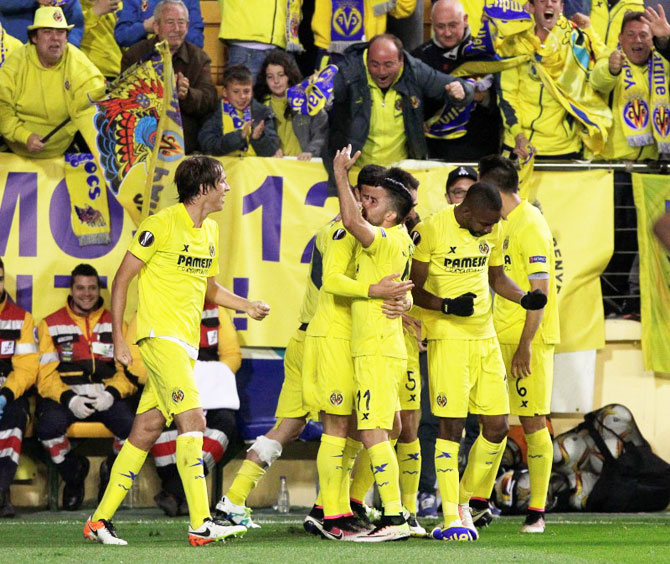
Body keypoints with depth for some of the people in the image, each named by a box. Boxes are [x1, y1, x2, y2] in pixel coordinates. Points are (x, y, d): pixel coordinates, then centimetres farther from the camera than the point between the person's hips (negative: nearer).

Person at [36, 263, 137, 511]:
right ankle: (73, 476, -2)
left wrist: (112, 394, -13)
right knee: (48, 425, -35)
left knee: (131, 425, -31)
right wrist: (69, 399, -17)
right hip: (64, 396, -1)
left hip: (106, 396, 1)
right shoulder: (51, 324, 10)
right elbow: (46, 374, 2)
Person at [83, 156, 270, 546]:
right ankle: (201, 524, -22)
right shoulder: (163, 225, -10)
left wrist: (248, 306, 11)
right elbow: (122, 279, -7)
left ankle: (101, 519, 14)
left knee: (146, 431, 7)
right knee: (192, 419, -18)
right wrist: (119, 338, -11)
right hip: (160, 335, -8)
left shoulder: (210, 231, 16)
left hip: (186, 344, 8)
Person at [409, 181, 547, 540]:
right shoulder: (431, 230, -13)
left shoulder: (493, 231, 6)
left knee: (497, 427, 4)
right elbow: (414, 290, -8)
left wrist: (524, 298, 2)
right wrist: (447, 306, -25)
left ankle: (464, 501, 21)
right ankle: (451, 517, -4)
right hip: (447, 339, -6)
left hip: (485, 337, 6)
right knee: (451, 426, -9)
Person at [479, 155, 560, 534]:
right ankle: (478, 500, 15)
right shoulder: (505, 224, 13)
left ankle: (537, 510, 0)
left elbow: (540, 291, -18)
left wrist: (525, 343, -20)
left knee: (532, 420, -4)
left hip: (529, 338, -9)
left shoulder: (531, 226, -15)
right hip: (501, 336, 9)